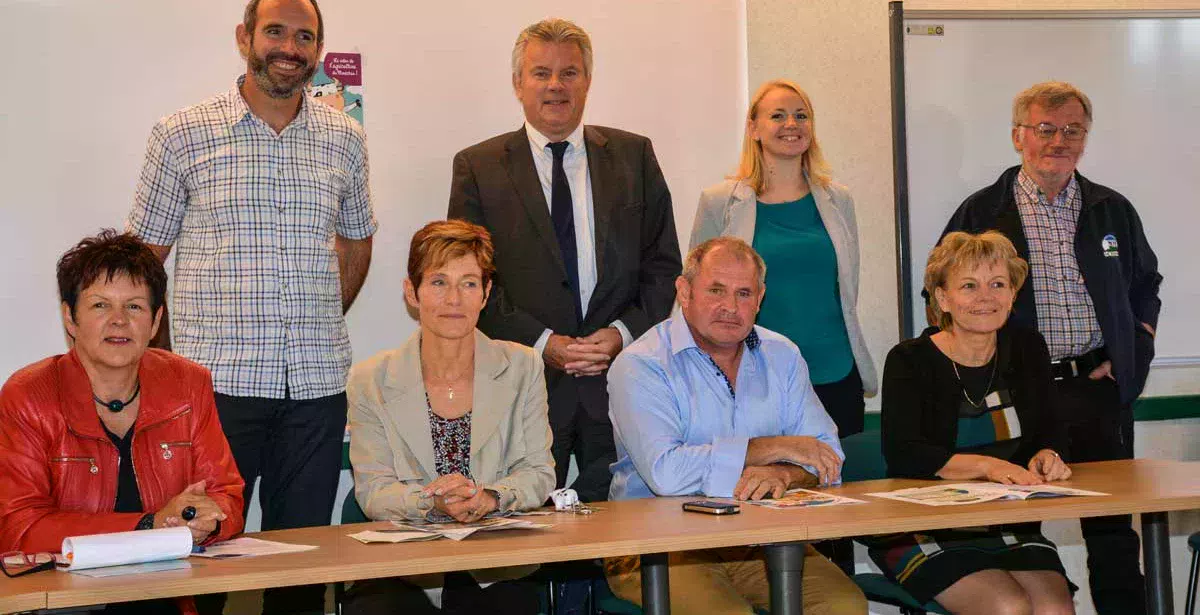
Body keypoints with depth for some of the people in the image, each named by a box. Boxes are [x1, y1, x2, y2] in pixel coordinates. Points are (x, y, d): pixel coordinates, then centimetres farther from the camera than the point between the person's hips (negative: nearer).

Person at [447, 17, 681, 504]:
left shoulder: (634, 157, 10)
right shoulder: (477, 167, 5)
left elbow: (663, 264, 9)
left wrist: (624, 332, -6)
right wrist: (542, 343, -11)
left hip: (620, 380, 2)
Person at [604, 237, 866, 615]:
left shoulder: (782, 356, 11)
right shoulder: (639, 366, -7)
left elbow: (827, 457, 7)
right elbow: (665, 472, -22)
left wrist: (783, 474, -18)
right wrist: (773, 448, -14)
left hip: (760, 539, 5)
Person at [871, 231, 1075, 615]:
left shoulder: (1028, 349, 10)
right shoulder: (910, 360, -5)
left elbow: (1049, 433, 11)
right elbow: (902, 454, -18)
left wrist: (1046, 457, -14)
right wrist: (987, 465, -30)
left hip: (1011, 529, 4)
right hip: (924, 535, -4)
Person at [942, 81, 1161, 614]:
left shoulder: (1113, 210, 12)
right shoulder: (982, 213, 2)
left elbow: (1146, 285, 23)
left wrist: (1134, 354, 9)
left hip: (1099, 388, 3)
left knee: (1113, 529, 5)